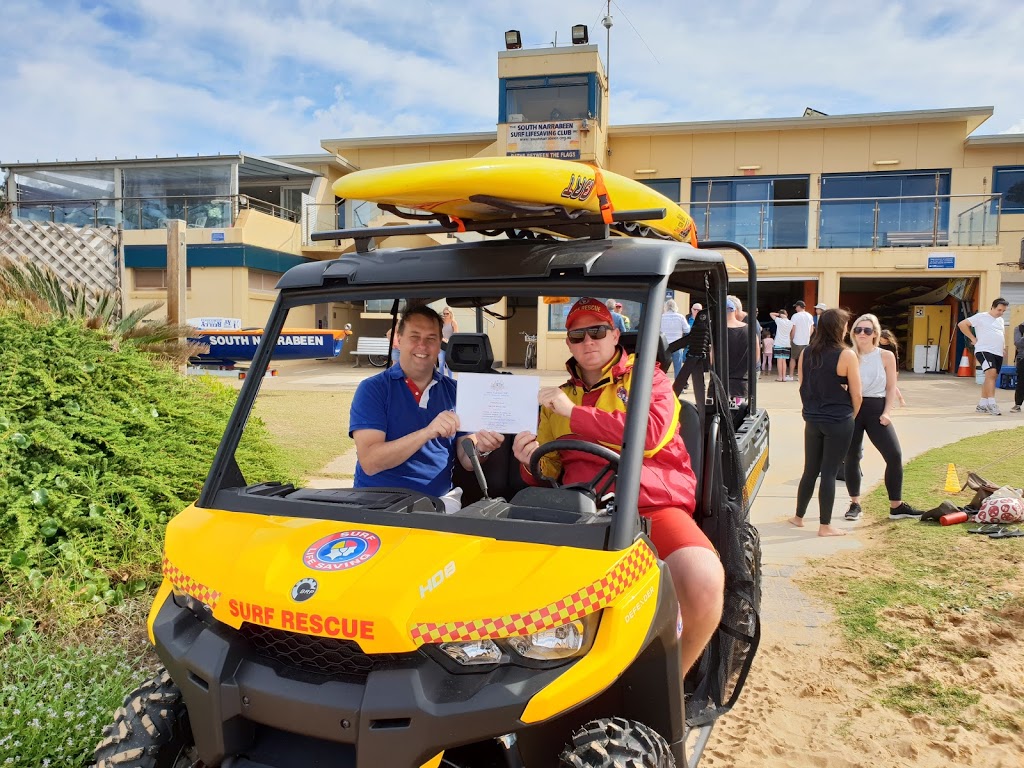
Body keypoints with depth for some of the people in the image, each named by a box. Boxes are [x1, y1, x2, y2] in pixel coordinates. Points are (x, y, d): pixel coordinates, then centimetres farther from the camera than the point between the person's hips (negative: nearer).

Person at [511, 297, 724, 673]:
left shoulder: (645, 377, 13)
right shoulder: (557, 399, 25)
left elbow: (651, 434, -8)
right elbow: (549, 477, 23)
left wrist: (574, 413, -6)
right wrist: (533, 461, -1)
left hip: (654, 505, -2)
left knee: (704, 582, -31)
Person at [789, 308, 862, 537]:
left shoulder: (807, 353, 1)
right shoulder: (846, 355, -13)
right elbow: (856, 394, -8)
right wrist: (851, 417, 7)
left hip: (812, 421, 5)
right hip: (838, 422, -5)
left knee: (810, 470, 17)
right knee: (829, 473, 2)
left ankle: (799, 516, 27)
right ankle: (825, 525, 10)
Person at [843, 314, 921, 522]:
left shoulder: (886, 356, 3)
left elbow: (891, 388, 4)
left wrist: (887, 413, -6)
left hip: (877, 410, 0)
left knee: (894, 455, -6)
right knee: (851, 457, 5)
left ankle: (896, 506, 5)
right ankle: (855, 503, 19)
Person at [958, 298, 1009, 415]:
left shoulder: (1001, 320, 20)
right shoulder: (981, 317, -3)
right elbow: (962, 324, -8)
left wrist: (1004, 346, 20)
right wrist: (973, 339, -8)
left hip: (998, 353, 8)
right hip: (984, 350, -8)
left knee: (991, 378, 9)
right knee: (991, 373, -25)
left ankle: (982, 405, 18)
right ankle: (991, 404, -26)